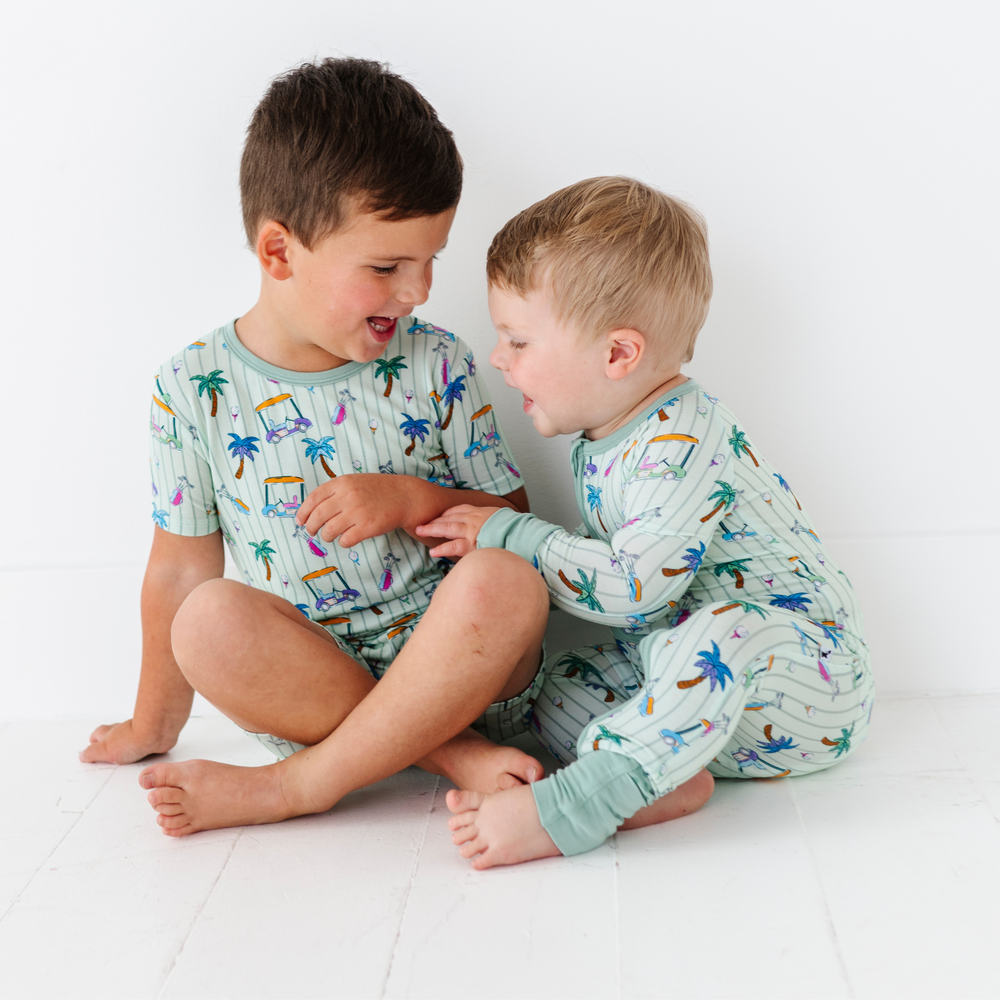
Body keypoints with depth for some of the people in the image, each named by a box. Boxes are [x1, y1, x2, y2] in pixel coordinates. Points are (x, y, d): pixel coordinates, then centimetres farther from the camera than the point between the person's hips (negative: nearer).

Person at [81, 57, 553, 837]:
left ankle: (296, 784, -20)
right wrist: (155, 726, 12)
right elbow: (179, 570, 5)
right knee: (212, 621, -30)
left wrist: (413, 500, -15)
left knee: (507, 582, -32)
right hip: (310, 682, 0)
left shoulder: (437, 365, -2)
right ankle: (454, 754, -21)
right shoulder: (195, 390, -3)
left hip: (455, 666, 1)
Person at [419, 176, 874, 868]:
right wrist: (505, 555, 2)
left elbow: (634, 588, -29)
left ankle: (570, 806, -41)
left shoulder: (685, 442, -24)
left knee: (718, 635, -40)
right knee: (562, 694, -3)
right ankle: (667, 775, -25)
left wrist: (508, 535, -19)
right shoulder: (599, 446, 6)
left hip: (804, 671, -9)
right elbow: (616, 565, 16)